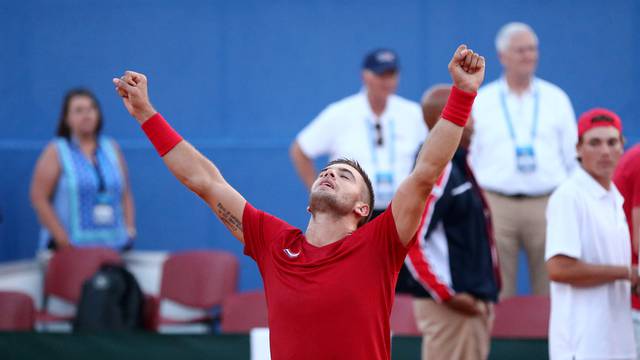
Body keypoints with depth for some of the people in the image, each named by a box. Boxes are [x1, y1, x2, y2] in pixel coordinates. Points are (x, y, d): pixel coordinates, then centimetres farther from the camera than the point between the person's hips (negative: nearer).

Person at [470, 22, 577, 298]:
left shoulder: (556, 99, 11)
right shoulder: (481, 102, 9)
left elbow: (574, 158, 14)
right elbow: (467, 160, 11)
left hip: (547, 203, 1)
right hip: (495, 204, -1)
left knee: (551, 293, -1)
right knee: (496, 293, -2)